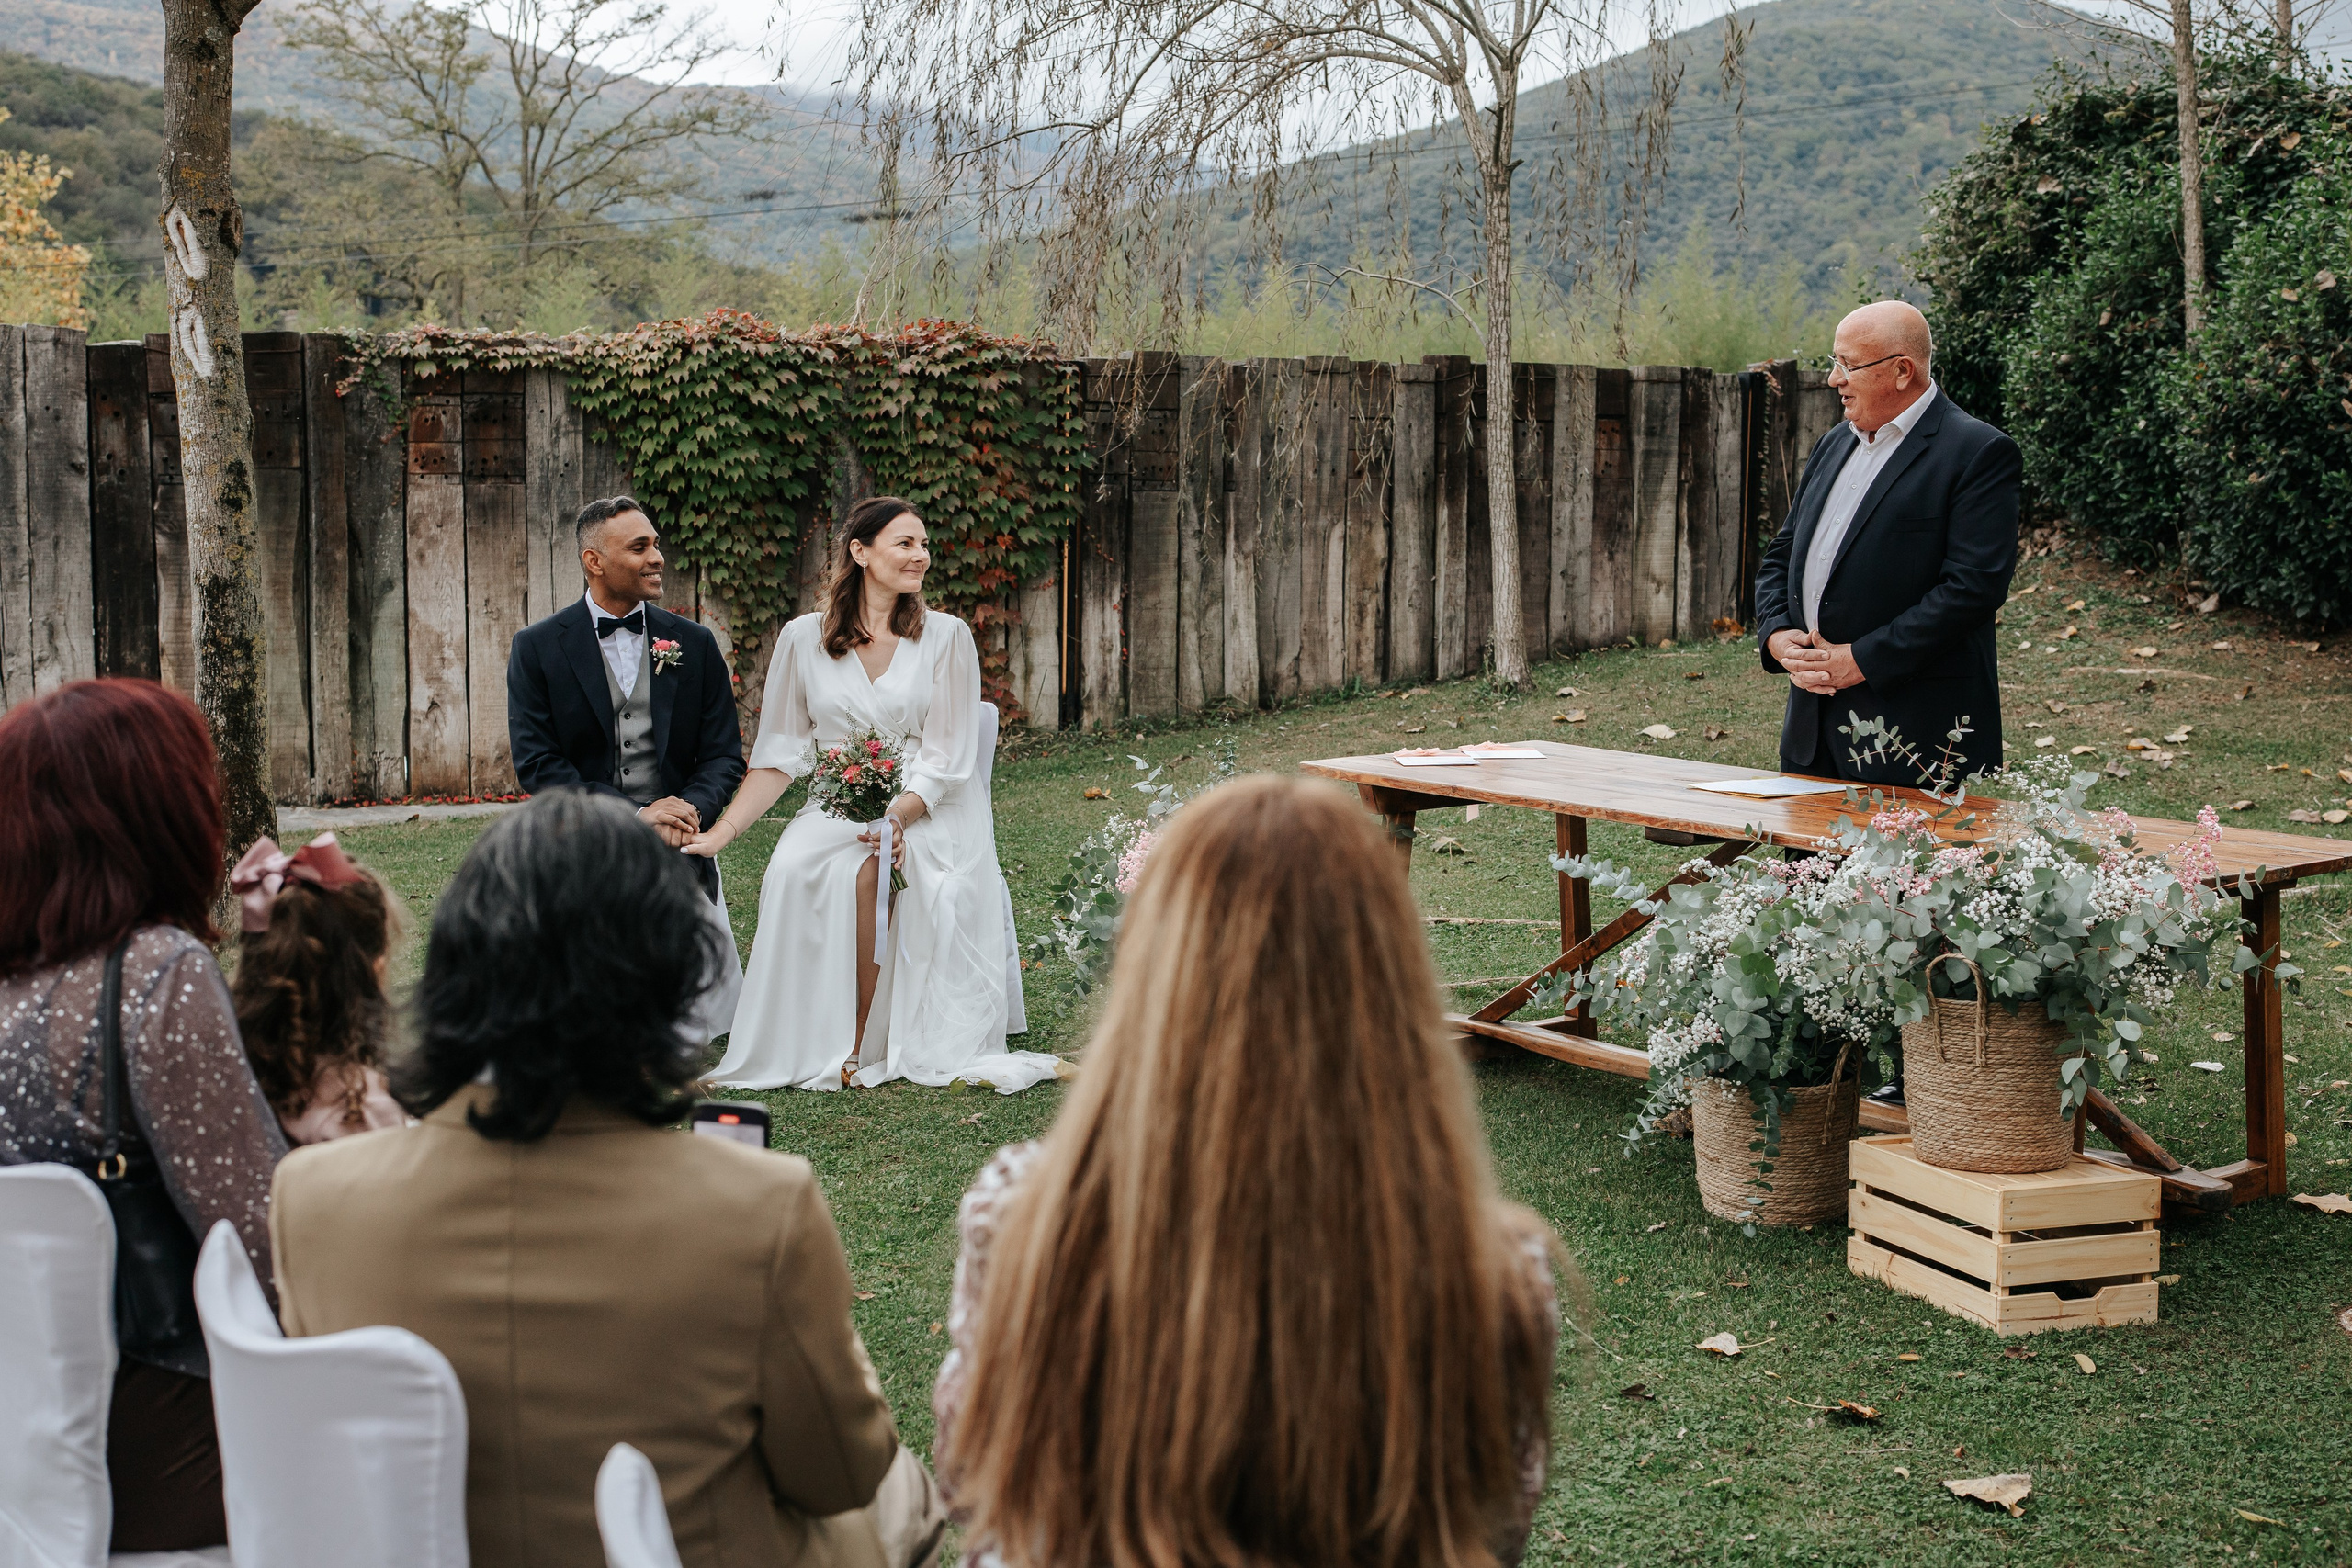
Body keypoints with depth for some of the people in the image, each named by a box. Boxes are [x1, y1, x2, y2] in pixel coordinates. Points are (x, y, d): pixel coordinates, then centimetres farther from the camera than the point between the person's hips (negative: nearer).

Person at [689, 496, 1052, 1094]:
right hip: (837, 813, 2)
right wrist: (722, 831, -5)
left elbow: (946, 758, -3)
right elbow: (781, 754, 6)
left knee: (867, 872, -33)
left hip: (929, 812, -2)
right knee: (794, 868, -30)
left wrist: (896, 816, -21)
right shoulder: (804, 639, 4)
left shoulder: (946, 636, 1)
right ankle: (820, 1043, -19)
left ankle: (862, 1040, -21)